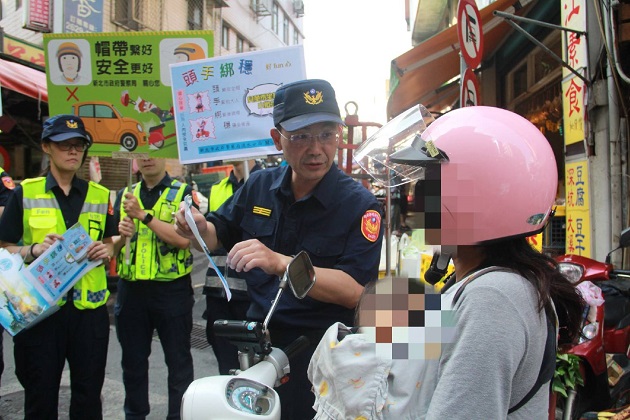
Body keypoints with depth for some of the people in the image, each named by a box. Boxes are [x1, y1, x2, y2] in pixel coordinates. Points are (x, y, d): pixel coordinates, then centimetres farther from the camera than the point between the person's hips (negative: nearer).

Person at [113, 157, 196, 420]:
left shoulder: (183, 193, -2)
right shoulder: (125, 195, 11)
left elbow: (183, 239, -17)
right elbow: (113, 247, 12)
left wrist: (143, 215, -20)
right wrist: (122, 236, -10)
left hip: (172, 290, -4)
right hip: (131, 289, 4)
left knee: (178, 361, 7)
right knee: (133, 362, 17)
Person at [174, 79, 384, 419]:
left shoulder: (360, 204, -17)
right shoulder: (259, 186, -1)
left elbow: (353, 291, -25)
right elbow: (220, 235, 12)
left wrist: (280, 263, -35)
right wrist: (200, 227, -11)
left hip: (318, 351, -5)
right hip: (256, 338, 6)